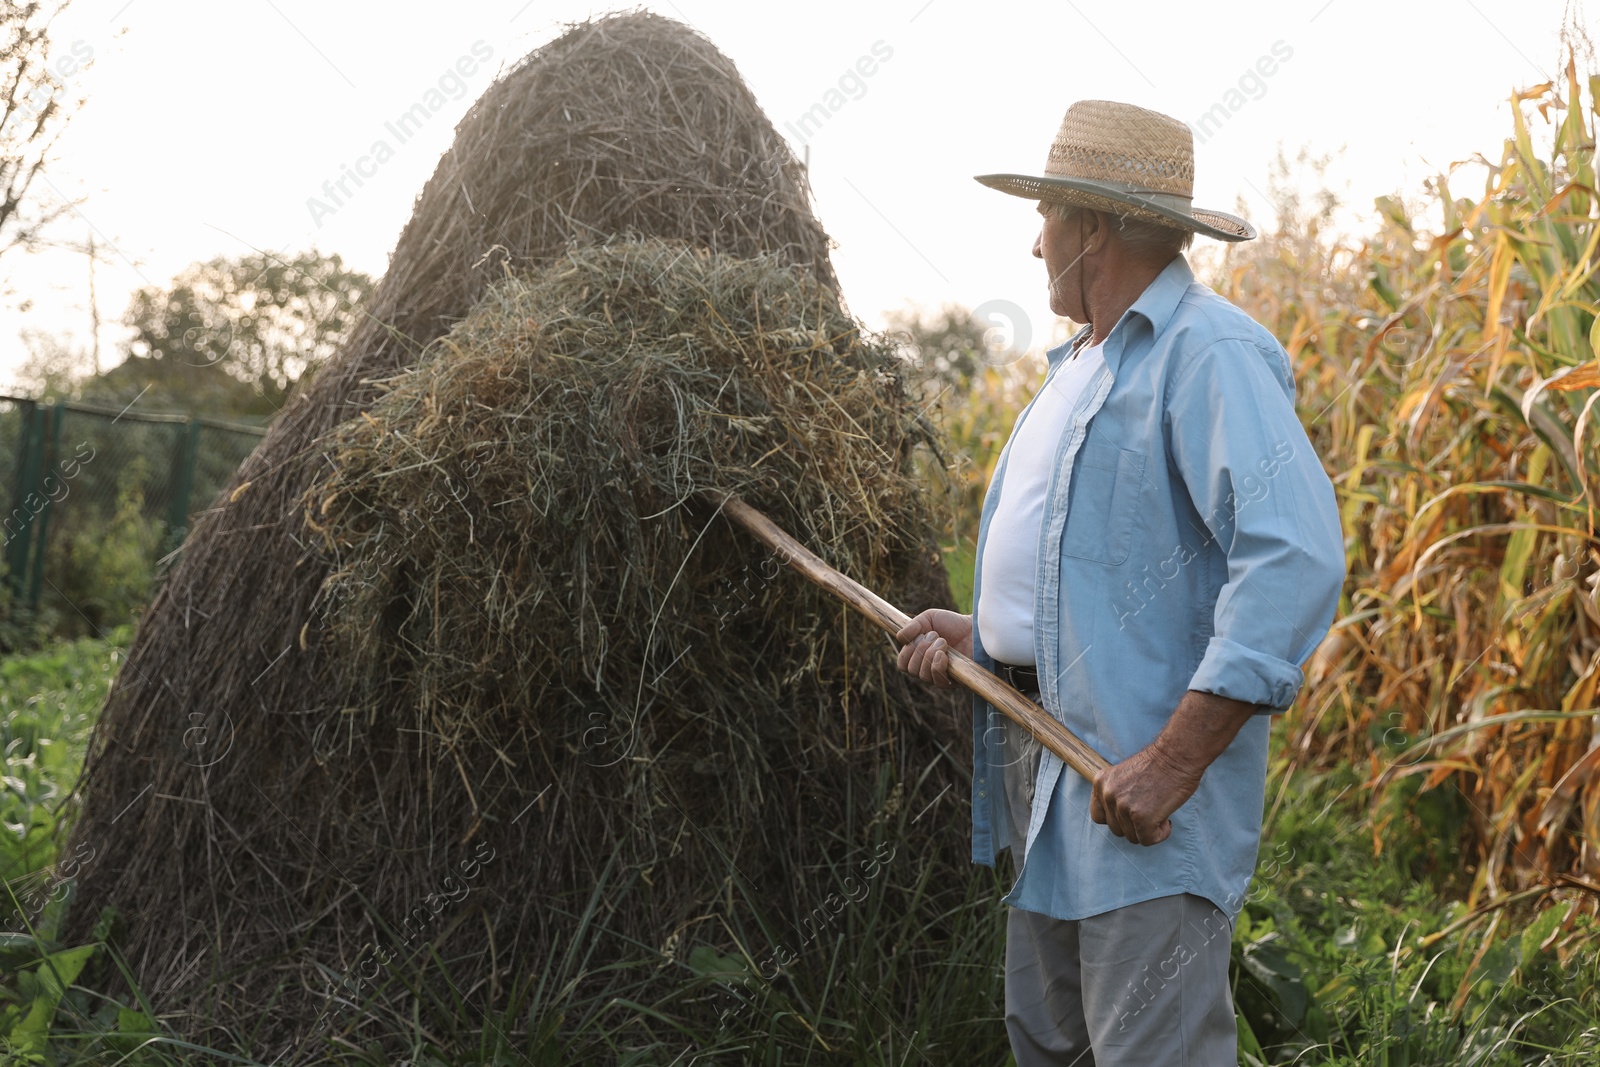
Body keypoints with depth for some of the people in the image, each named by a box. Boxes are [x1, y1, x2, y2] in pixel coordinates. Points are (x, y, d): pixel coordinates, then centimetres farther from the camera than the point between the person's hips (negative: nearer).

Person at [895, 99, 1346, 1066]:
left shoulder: (1208, 354, -15)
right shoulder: (1083, 365, 19)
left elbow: (1296, 558, -27)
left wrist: (1173, 761, -29)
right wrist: (984, 634, 11)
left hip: (1141, 781, -10)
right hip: (1043, 750, 10)